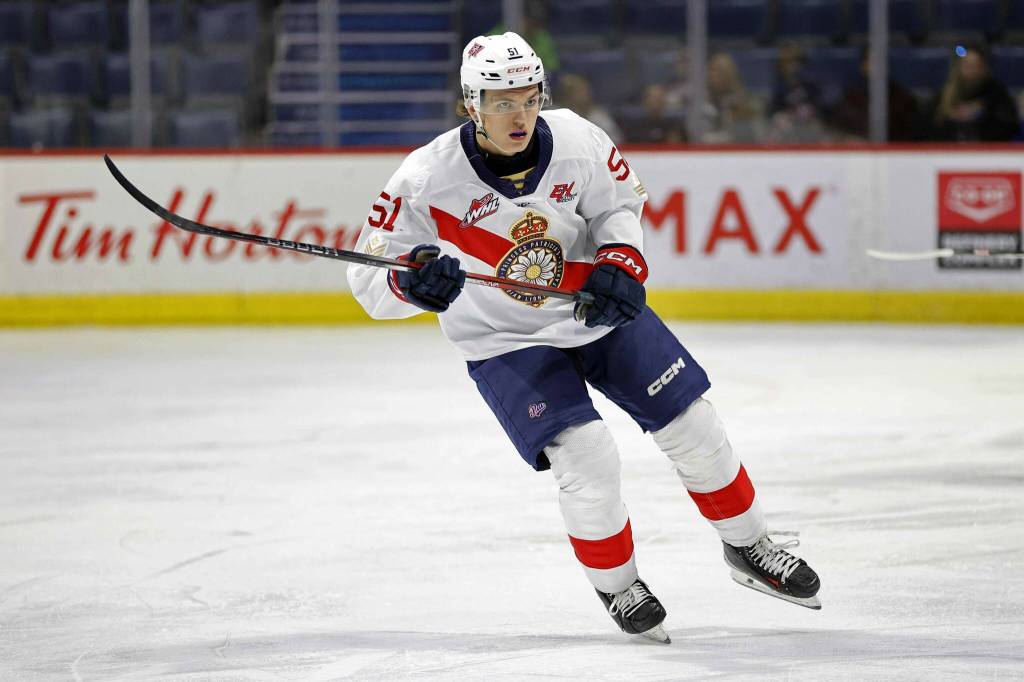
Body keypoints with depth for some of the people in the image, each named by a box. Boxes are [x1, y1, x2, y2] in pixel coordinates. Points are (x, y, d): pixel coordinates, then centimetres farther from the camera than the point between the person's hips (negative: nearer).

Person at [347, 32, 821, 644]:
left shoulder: (577, 140, -18)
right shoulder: (428, 179, -25)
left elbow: (619, 202, 4)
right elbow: (370, 274, -19)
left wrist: (620, 265, -13)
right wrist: (413, 280, -41)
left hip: (597, 311, 3)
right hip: (505, 342, -3)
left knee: (693, 426, 5)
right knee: (585, 457, -19)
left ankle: (749, 548, 29)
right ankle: (616, 586, 7)